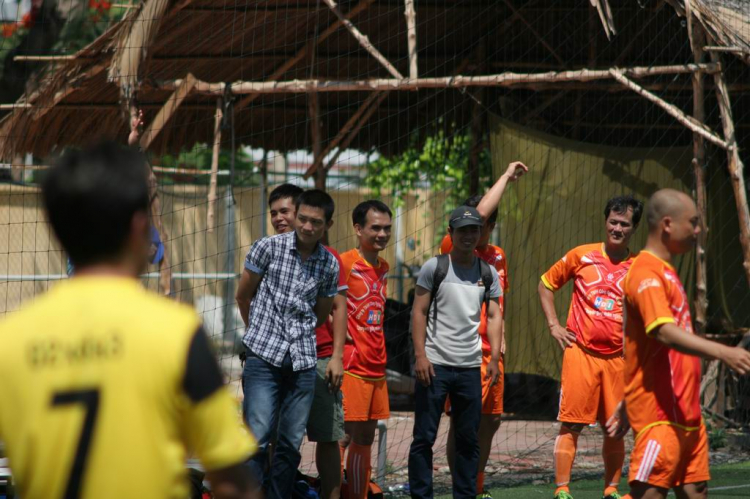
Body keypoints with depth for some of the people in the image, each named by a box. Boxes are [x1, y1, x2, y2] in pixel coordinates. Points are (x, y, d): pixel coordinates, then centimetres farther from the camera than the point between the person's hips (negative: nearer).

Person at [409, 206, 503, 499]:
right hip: (435, 364, -3)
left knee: (468, 439, 7)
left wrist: (495, 358, -2)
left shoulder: (488, 274, 10)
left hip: (471, 366, 3)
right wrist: (420, 355, -11)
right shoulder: (434, 267, 0)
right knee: (424, 436, -2)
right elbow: (419, 312, -2)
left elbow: (494, 316, 9)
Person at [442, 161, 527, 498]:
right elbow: (480, 213, -18)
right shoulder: (453, 249, -6)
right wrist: (507, 176, -10)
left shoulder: (498, 256, 13)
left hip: (490, 353, 7)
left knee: (490, 420, 12)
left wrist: (500, 340, 14)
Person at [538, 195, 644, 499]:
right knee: (571, 424, -5)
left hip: (617, 357, 2)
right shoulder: (582, 256, 2)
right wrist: (553, 325, 4)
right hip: (581, 352, -2)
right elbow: (546, 284, 13)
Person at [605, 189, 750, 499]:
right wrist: (722, 352, -43)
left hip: (686, 412, 10)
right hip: (660, 415, -10)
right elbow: (664, 332, -31)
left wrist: (626, 406, 27)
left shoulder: (665, 273, 18)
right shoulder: (646, 273, -14)